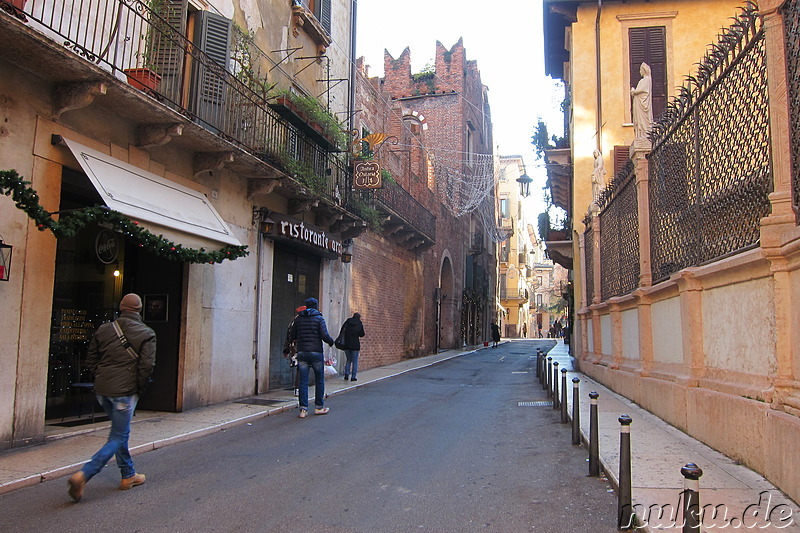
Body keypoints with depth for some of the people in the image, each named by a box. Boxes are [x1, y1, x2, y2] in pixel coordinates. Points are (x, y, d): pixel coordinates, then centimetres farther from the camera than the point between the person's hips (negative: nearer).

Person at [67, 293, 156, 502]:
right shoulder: (145, 334, -7)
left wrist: (103, 377, 15)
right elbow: (146, 365, -13)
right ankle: (83, 475, -11)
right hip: (124, 392, -6)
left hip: (102, 390, 6)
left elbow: (91, 360, 9)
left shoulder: (104, 330, 7)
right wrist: (139, 389, -1)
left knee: (121, 432, 20)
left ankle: (128, 476, 29)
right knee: (118, 437, 2)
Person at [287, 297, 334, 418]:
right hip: (316, 352, -3)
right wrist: (331, 342, 7)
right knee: (319, 380, 11)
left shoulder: (298, 319, 8)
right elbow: (325, 336, -12)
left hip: (302, 353, 3)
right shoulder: (319, 318, -3)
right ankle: (319, 407, 17)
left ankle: (303, 409, 0)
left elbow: (291, 337, 10)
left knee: (303, 381, 4)